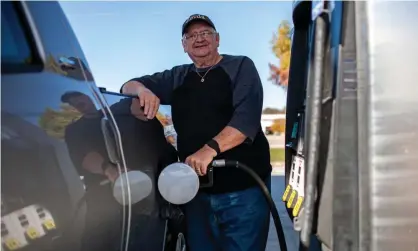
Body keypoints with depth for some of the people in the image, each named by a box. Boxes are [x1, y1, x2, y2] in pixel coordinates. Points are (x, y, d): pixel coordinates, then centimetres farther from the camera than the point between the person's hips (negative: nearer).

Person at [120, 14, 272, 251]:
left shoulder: (241, 67, 1)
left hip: (243, 189, -4)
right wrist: (142, 89, -8)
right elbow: (128, 86, 17)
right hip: (197, 191, 4)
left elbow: (247, 117, -14)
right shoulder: (177, 77, 15)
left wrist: (210, 148, -29)